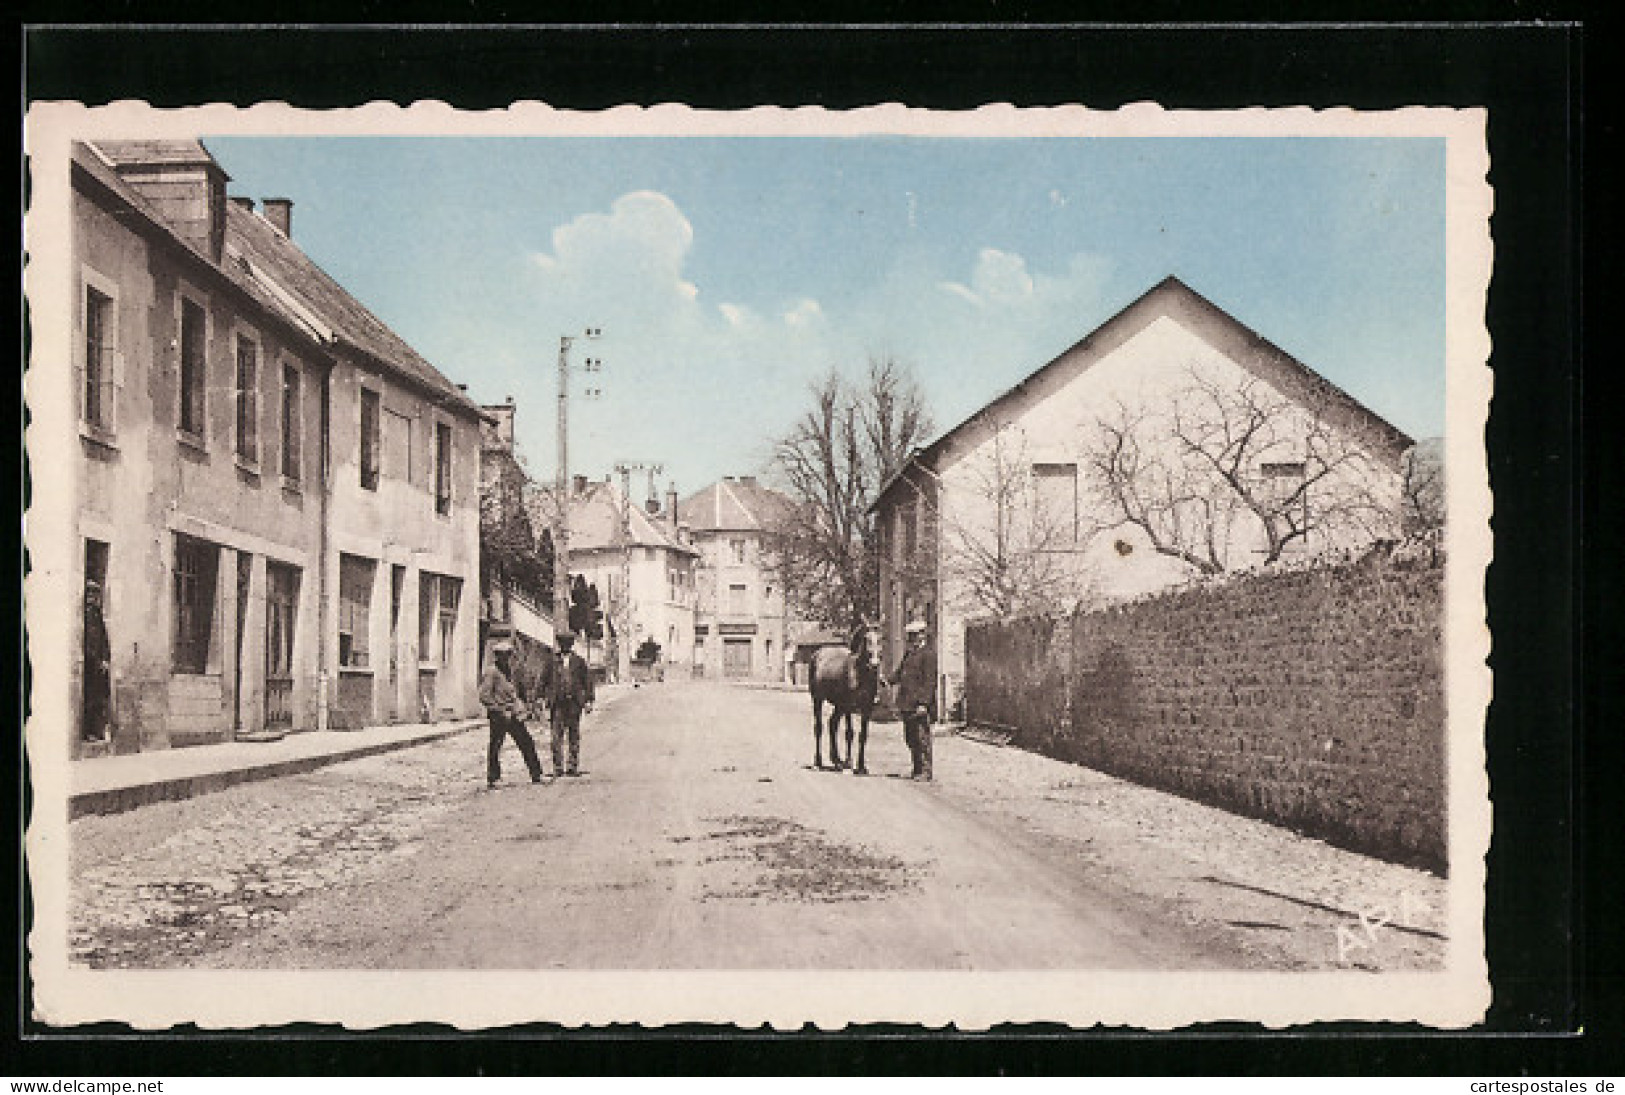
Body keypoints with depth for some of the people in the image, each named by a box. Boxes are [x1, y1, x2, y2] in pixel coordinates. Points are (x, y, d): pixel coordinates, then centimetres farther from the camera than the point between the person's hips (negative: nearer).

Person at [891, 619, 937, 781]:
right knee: (910, 738, 14)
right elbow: (900, 672, 25)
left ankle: (926, 772, 0)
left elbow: (930, 681, -15)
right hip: (907, 704, 9)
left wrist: (923, 703, -20)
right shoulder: (909, 652, 17)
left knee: (922, 738, -5)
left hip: (919, 704, -9)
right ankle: (917, 769, 23)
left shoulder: (928, 654, -10)